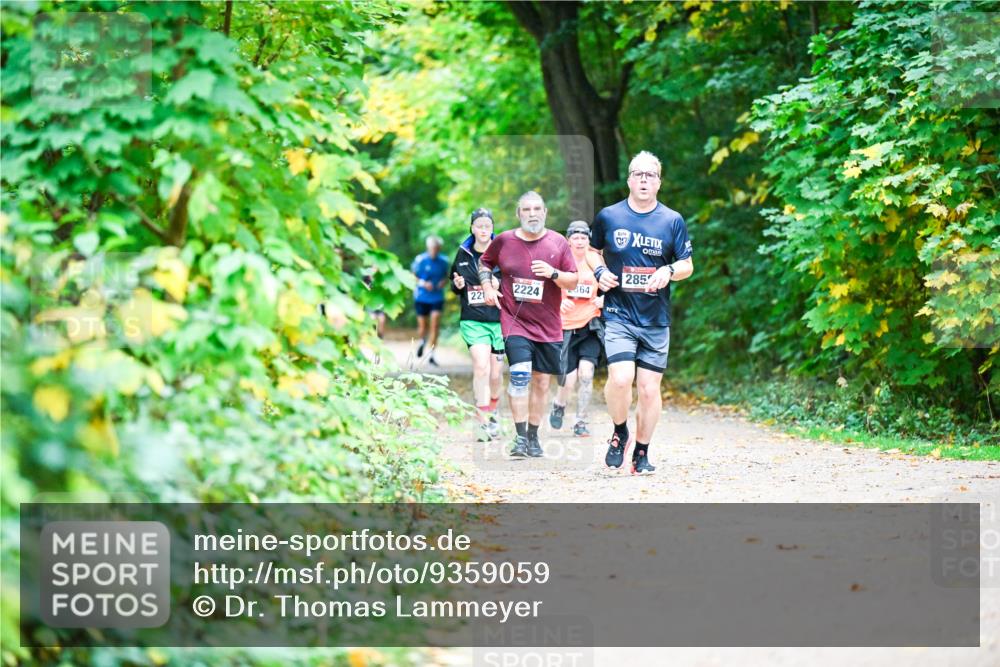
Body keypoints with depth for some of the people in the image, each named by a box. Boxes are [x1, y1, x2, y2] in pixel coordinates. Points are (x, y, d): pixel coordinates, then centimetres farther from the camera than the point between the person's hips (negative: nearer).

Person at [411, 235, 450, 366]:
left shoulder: (443, 261, 1)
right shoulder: (420, 260, -7)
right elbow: (412, 277, -1)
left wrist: (444, 282, -7)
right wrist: (423, 283, -18)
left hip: (437, 298, 1)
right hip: (421, 298, -1)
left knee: (435, 325, -11)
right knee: (423, 327, 5)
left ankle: (431, 356, -7)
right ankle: (422, 342, 41)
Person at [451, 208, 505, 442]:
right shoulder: (463, 253, 8)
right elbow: (455, 286, 19)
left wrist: (500, 285, -16)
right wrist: (457, 285, -3)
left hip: (498, 319, 0)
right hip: (472, 320, 0)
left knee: (495, 374, 8)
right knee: (481, 367, -19)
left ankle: (491, 412, 37)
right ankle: (483, 422, -17)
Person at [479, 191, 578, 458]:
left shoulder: (558, 243, 0)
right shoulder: (504, 241, 0)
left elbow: (573, 282, 1)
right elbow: (484, 262, 19)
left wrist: (554, 273, -17)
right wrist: (487, 286, 4)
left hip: (548, 325, 2)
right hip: (514, 320, -2)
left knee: (541, 381, 8)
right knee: (520, 373, -18)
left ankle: (533, 436, 21)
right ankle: (520, 437, -16)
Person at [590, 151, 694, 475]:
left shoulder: (673, 221, 3)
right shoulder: (608, 216, 3)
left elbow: (687, 265, 9)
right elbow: (591, 250, 18)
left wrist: (669, 271, -13)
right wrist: (599, 272, -3)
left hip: (656, 320, 1)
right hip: (618, 316, -1)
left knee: (649, 389, 2)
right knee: (620, 378, -20)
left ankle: (642, 453, 18)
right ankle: (619, 433, 7)